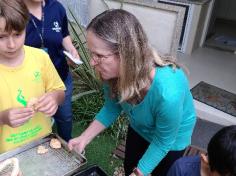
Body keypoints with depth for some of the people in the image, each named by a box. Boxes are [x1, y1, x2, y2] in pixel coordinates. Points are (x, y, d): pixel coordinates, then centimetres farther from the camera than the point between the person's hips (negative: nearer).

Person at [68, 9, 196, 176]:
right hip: (139, 129, 4)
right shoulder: (115, 73, -27)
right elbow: (111, 109, -8)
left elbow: (162, 141, -26)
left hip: (170, 138, -4)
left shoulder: (167, 93, -44)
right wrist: (84, 138, -17)